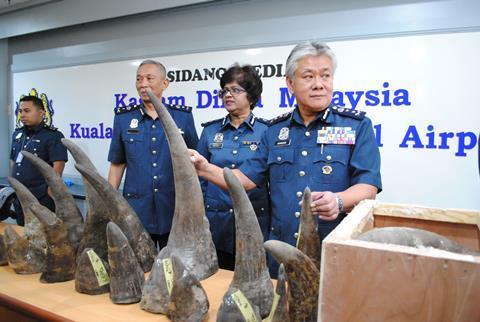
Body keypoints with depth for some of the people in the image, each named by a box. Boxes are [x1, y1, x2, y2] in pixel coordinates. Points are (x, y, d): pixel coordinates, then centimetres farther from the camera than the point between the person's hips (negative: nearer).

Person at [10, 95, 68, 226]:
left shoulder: (53, 135, -11)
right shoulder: (17, 134, 10)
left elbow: (58, 166, -18)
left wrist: (49, 194, -19)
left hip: (42, 200, -7)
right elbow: (13, 162, 19)